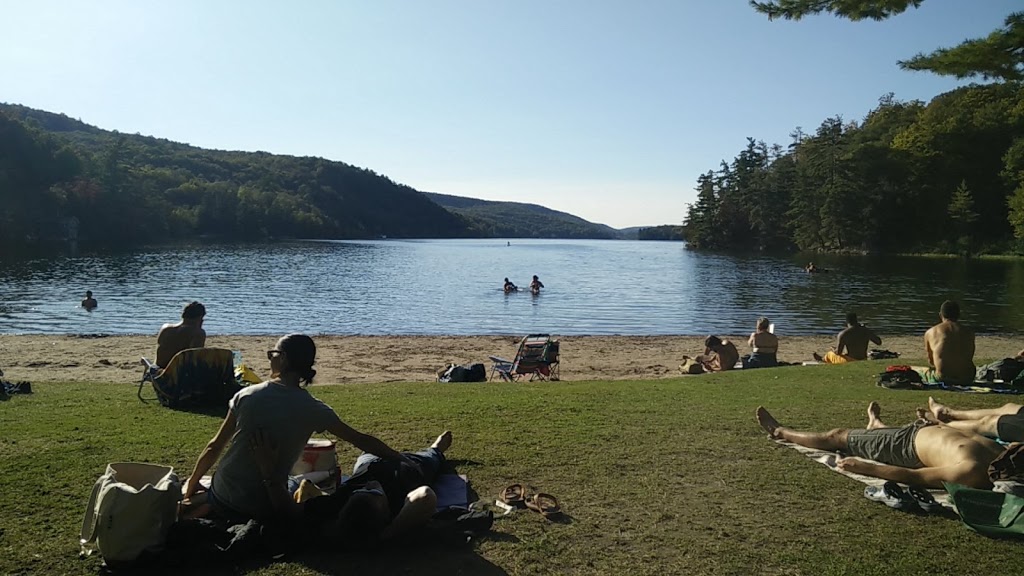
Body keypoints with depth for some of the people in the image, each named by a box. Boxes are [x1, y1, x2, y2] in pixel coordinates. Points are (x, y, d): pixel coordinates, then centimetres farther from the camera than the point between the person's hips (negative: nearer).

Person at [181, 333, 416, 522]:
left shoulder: (247, 395, -7)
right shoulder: (312, 409, -9)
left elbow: (214, 447, 0)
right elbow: (361, 440, -4)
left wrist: (191, 487, 16)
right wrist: (404, 461, 8)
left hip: (224, 496, 3)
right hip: (265, 507, -2)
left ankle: (203, 505, 1)